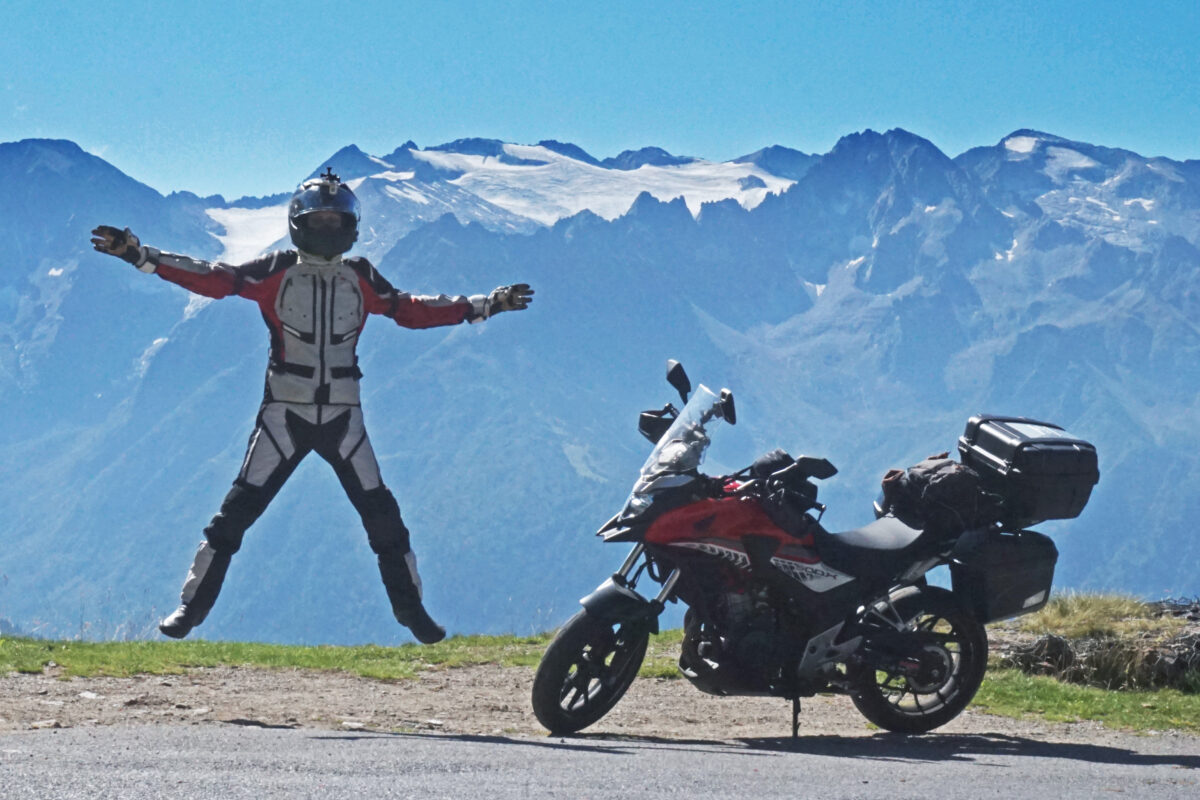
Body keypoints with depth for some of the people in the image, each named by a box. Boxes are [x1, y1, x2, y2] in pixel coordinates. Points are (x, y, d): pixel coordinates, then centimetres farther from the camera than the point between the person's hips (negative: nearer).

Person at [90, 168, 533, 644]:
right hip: (285, 412, -2)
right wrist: (139, 256, -18)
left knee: (382, 515, 2)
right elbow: (213, 280, -9)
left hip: (342, 416, 2)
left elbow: (410, 311, 15)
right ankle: (192, 607, 1)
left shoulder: (360, 278, 6)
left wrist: (486, 306, 15)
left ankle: (411, 609, 16)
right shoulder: (276, 272, -2)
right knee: (238, 511, -7)